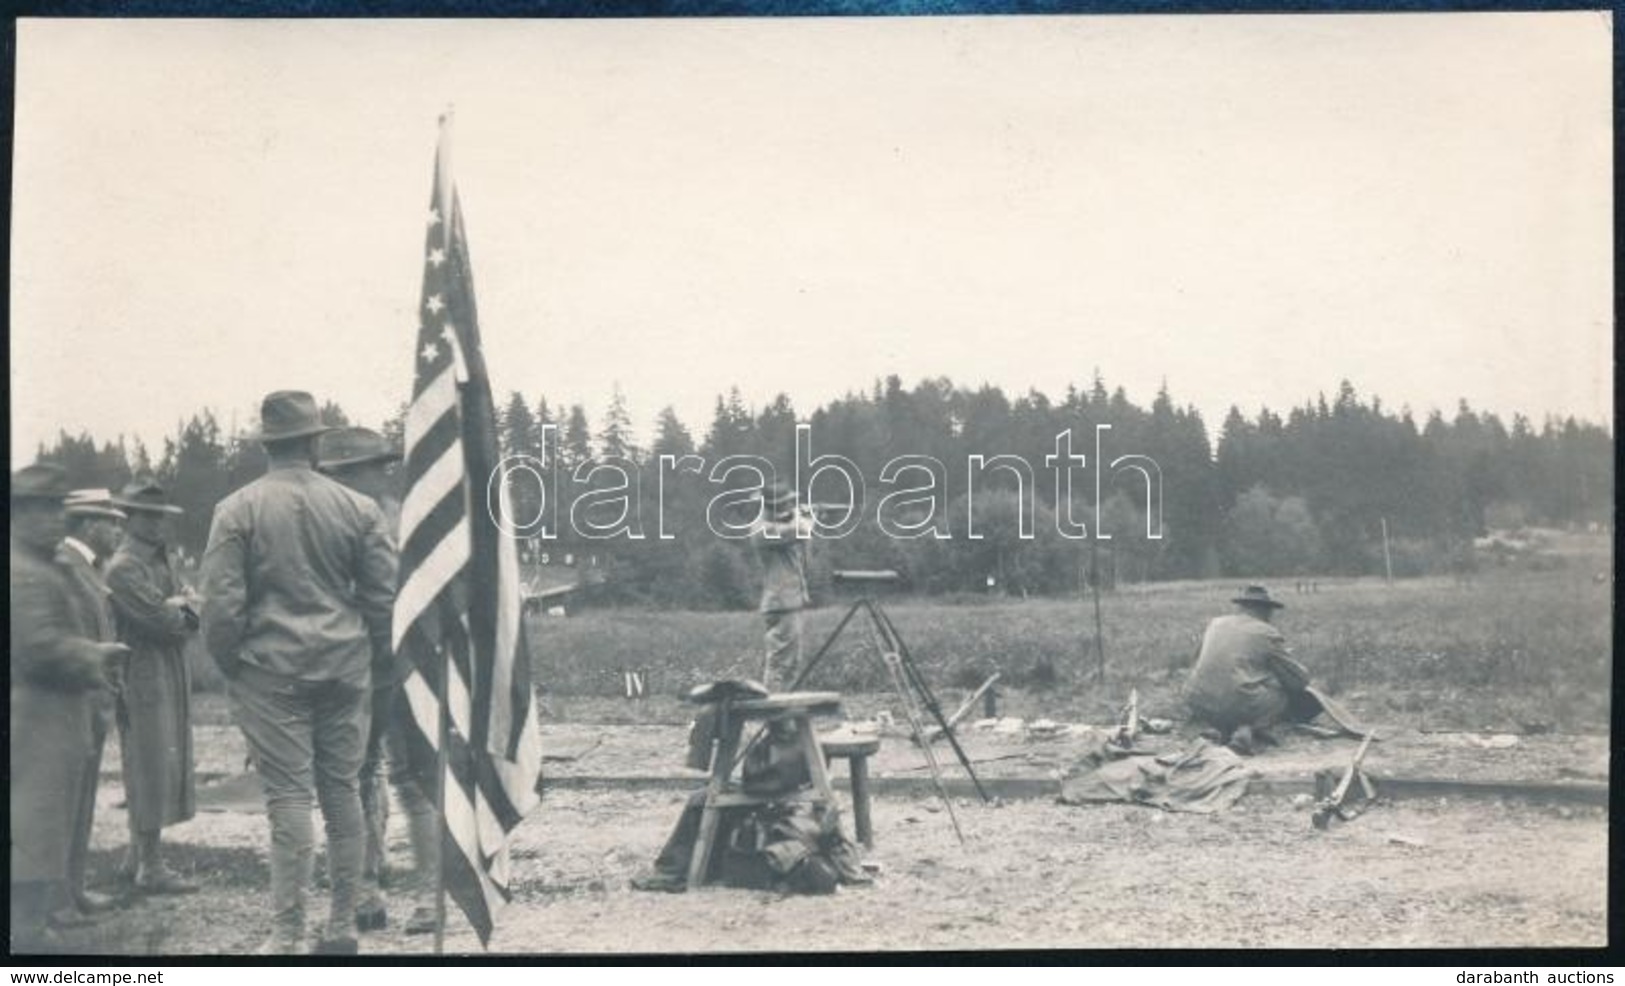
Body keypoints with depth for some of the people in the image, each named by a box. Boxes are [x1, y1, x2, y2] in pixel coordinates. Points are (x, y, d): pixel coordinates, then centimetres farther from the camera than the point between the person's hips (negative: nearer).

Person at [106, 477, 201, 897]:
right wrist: (183, 607, -1)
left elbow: (191, 617, 12)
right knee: (152, 770, -5)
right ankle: (150, 868, 1)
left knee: (157, 769, 14)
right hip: (144, 678, -9)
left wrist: (182, 605, -9)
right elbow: (163, 620, -20)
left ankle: (137, 859, 23)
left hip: (172, 676, 9)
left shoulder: (164, 560, 17)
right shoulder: (123, 567, -12)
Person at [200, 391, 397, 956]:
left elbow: (221, 602, -6)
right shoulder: (358, 508, 2)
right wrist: (371, 655, 15)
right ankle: (342, 926, 16)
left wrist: (230, 666, 7)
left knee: (289, 795, -1)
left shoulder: (237, 511, -3)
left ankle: (287, 935, 0)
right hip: (345, 669, 2)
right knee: (342, 790, 9)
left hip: (272, 670, -2)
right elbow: (384, 595, 3)